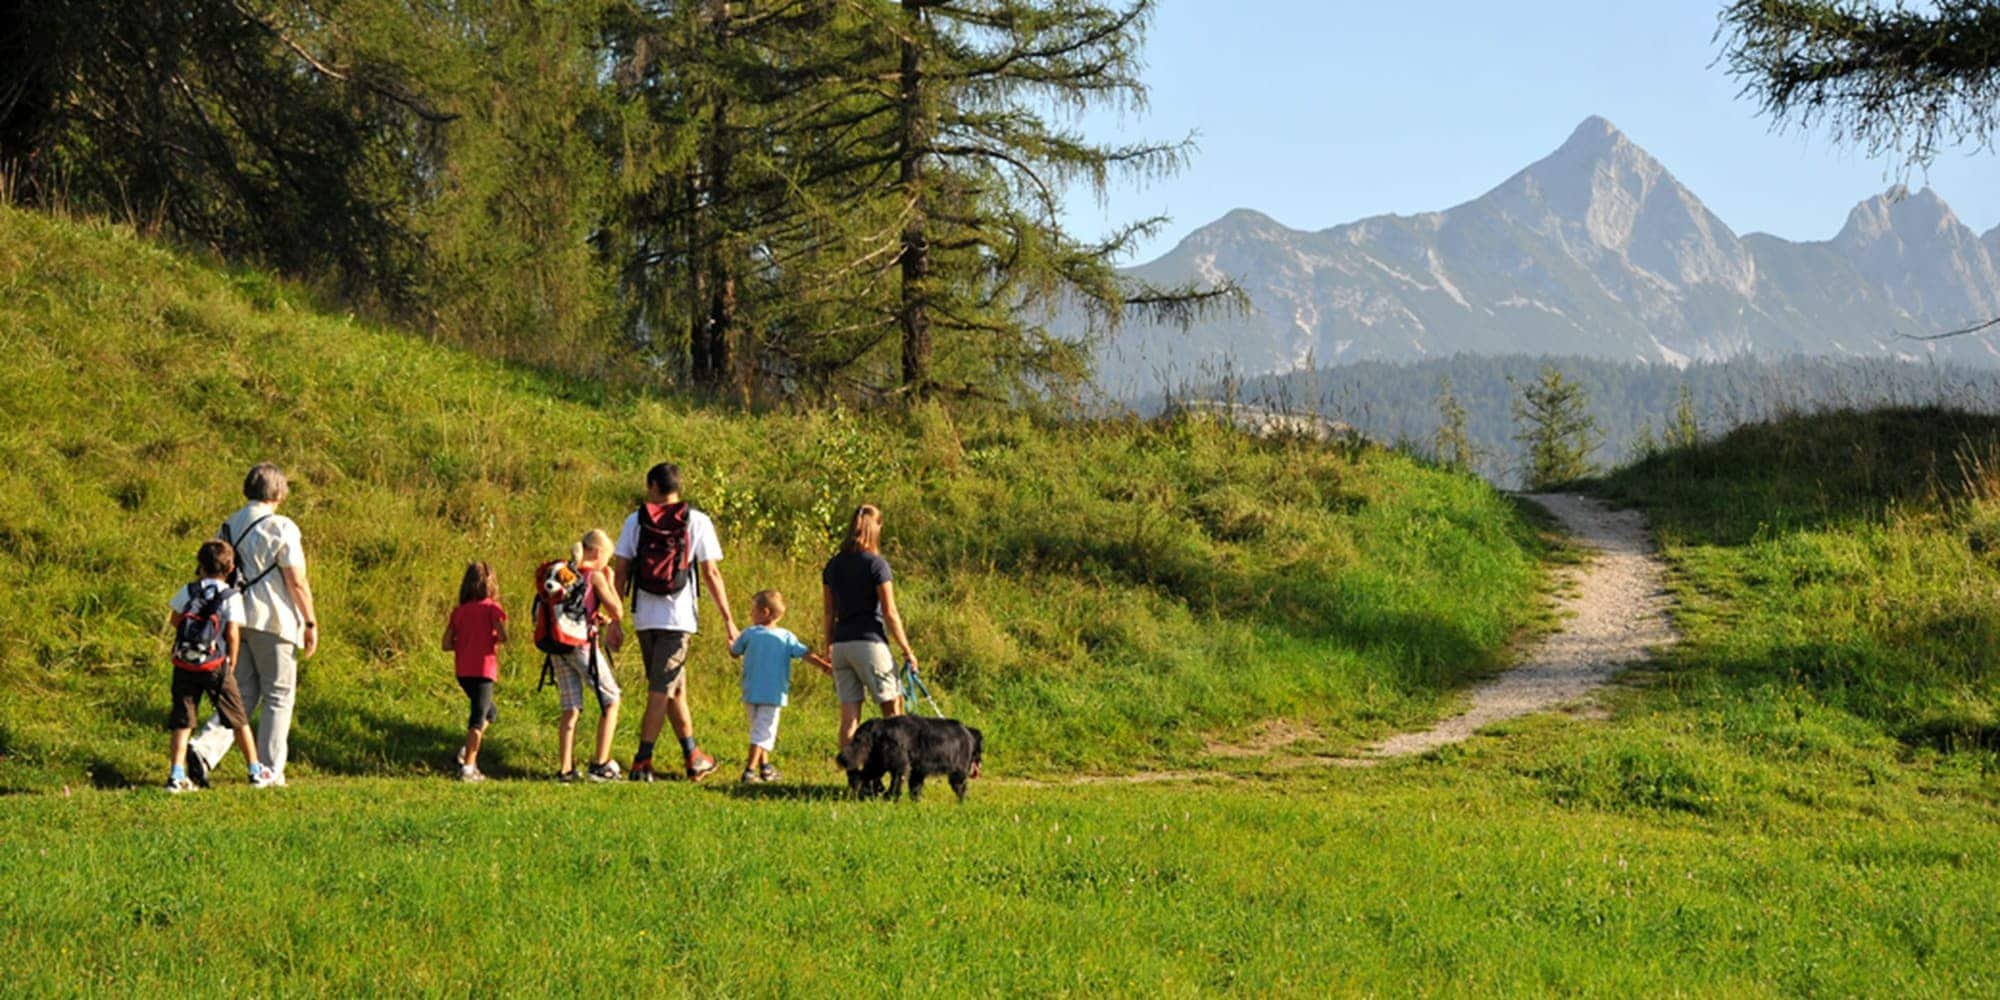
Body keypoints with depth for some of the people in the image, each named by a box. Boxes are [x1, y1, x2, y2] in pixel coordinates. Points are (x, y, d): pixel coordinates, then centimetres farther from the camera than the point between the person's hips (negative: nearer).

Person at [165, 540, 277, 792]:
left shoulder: (187, 591, 2)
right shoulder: (231, 597, -4)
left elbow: (174, 622, 5)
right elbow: (233, 634, -9)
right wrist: (232, 663, 3)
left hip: (184, 664, 2)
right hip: (215, 666, -2)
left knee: (182, 720, 5)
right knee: (237, 718, 9)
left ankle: (176, 775, -5)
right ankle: (256, 772, 15)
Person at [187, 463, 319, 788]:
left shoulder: (228, 527, 10)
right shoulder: (281, 529, -10)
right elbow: (296, 582, -11)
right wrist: (311, 623, -3)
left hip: (236, 619, 6)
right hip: (273, 621, -6)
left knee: (243, 692, 11)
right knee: (278, 696, 5)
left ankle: (204, 747, -10)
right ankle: (270, 770, 6)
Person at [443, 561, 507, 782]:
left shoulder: (459, 611, 8)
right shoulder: (491, 607, -6)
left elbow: (447, 644, 5)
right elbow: (502, 635, -19)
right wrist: (494, 640, 1)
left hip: (463, 671, 6)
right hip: (483, 669, -6)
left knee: (489, 713, 24)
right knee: (479, 718, -1)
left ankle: (468, 750, 7)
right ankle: (468, 767, -7)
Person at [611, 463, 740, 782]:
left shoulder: (635, 521, 5)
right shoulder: (697, 522, 0)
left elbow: (620, 571, 3)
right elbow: (711, 574, -3)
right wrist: (728, 619, 2)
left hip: (644, 617, 3)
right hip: (678, 617, -3)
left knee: (674, 687, 15)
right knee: (661, 690, -2)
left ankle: (693, 757, 23)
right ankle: (642, 762, -7)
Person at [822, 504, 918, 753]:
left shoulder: (832, 566, 8)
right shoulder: (876, 564, -8)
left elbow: (829, 613, 12)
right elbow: (890, 614, -9)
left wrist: (828, 647, 21)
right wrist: (906, 650, -3)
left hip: (840, 645, 5)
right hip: (869, 642, -5)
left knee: (849, 714, 4)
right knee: (892, 706, 6)